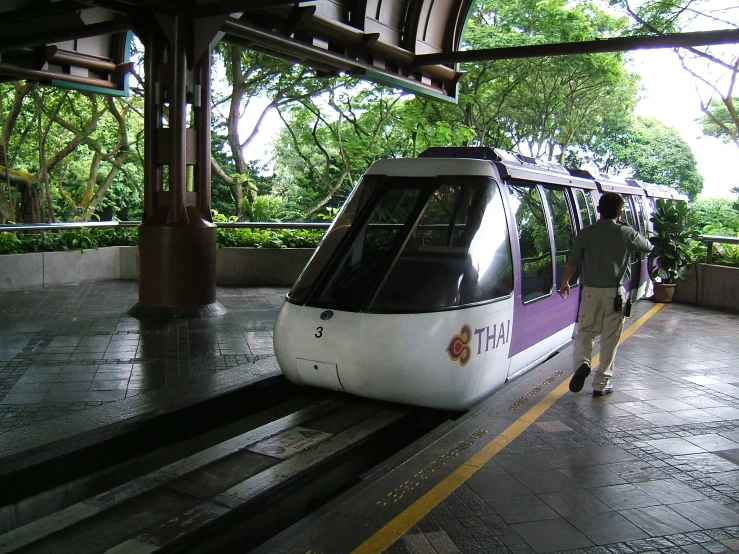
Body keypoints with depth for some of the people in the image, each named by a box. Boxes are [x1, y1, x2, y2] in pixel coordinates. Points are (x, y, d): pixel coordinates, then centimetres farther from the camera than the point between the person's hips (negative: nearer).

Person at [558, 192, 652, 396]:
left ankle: (582, 364, -13)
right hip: (615, 292, -1)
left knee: (585, 331, 14)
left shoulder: (586, 233, -2)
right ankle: (601, 383, 10)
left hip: (590, 290, 1)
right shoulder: (625, 233, -4)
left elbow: (572, 261, 1)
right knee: (610, 337, 7)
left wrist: (564, 283, 16)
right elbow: (648, 246, 14)